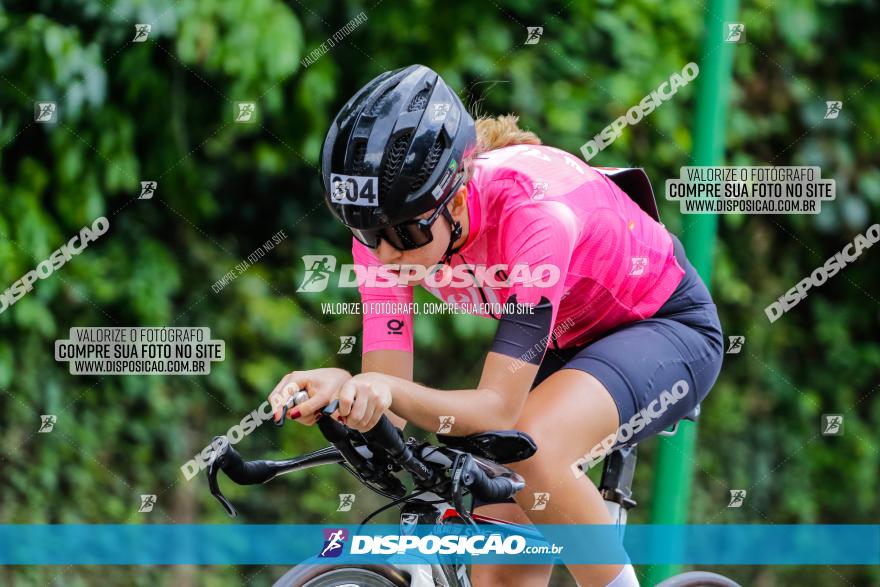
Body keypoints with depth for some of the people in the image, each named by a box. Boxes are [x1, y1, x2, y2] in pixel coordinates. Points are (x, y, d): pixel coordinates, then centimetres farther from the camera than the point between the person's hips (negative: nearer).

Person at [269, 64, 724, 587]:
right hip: (565, 342, 7)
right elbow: (387, 401, -22)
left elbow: (498, 410, -39)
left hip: (667, 327, -6)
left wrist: (391, 391, -56)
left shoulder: (531, 208, -38)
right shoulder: (389, 221, -20)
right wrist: (338, 392, -45)